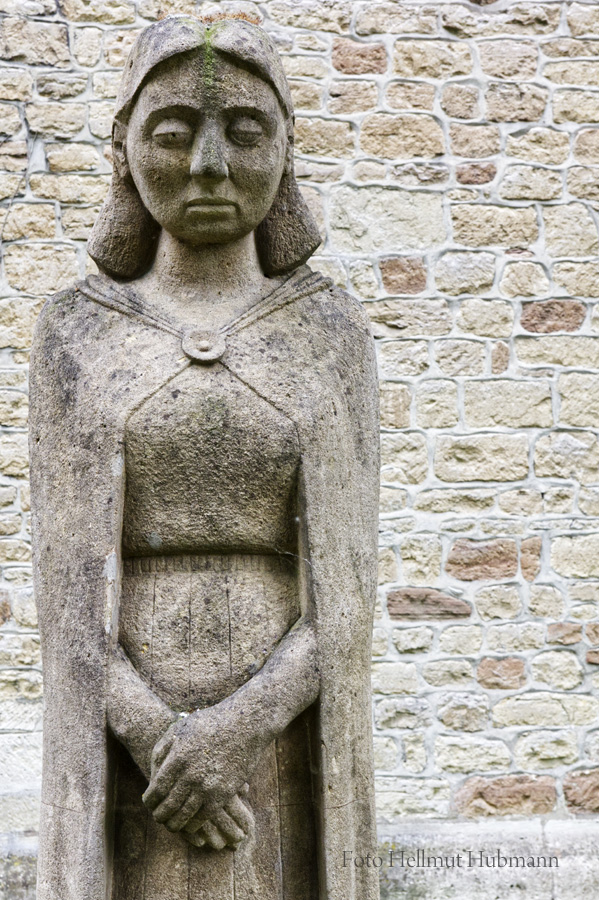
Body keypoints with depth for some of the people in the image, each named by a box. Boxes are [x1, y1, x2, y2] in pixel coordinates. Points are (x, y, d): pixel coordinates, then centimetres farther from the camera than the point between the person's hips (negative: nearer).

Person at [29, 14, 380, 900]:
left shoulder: (334, 331, 2)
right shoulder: (74, 331, 2)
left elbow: (348, 581, -4)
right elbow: (67, 576, -4)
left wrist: (238, 727, -17)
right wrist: (153, 741, -17)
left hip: (282, 732, 0)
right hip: (129, 740, 0)